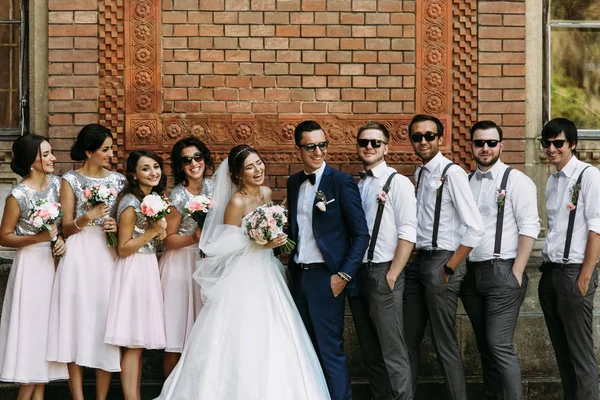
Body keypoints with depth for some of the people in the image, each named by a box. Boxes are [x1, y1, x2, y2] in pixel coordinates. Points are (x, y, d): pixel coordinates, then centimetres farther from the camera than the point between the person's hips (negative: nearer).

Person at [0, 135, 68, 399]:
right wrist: (37, 238, -21)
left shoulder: (57, 184, 2)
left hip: (55, 262, 6)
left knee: (49, 327, 8)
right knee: (32, 328, -3)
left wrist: (62, 239, -7)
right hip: (32, 266, -6)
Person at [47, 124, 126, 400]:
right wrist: (87, 218, -19)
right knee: (77, 321, -5)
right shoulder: (71, 180, 2)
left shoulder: (118, 180, 11)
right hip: (79, 256, -3)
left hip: (108, 255, 3)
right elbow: (66, 228, -1)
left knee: (105, 321, 0)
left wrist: (117, 227, -6)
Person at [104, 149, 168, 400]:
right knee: (133, 343, -8)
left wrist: (160, 232, 8)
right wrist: (153, 232, -18)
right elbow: (124, 248, -15)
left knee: (140, 341, 10)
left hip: (149, 268, 9)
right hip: (133, 270, -9)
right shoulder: (130, 203, -15)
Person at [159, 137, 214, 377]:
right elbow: (169, 239, -11)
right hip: (181, 264, -6)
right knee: (176, 340, -4)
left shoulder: (211, 187, 3)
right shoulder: (178, 197, -14)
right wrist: (194, 238, -25)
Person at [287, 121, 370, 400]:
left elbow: (361, 235, -10)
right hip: (299, 275, 6)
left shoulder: (342, 182, -9)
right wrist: (286, 250, 4)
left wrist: (344, 275, -14)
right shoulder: (294, 183, 10)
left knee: (331, 351, -5)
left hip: (326, 277, -6)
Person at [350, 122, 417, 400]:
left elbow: (408, 233, -11)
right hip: (356, 273, 6)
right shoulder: (354, 185, 12)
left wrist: (392, 276, -15)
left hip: (383, 273, -6)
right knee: (369, 349, 12)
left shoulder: (398, 183, -5)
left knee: (392, 350, -6)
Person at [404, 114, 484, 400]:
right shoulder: (419, 174, 11)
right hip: (418, 260, 8)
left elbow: (475, 229, -18)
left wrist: (449, 269, -15)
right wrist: (413, 257, 8)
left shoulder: (452, 173, -13)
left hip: (442, 261, -8)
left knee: (444, 343, -2)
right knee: (409, 338, 13)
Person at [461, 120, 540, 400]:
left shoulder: (516, 181, -4)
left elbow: (529, 229, -10)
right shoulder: (466, 183, 14)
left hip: (502, 272, -6)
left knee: (500, 345, -12)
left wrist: (516, 274, -15)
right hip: (470, 272, 6)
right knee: (484, 346, 10)